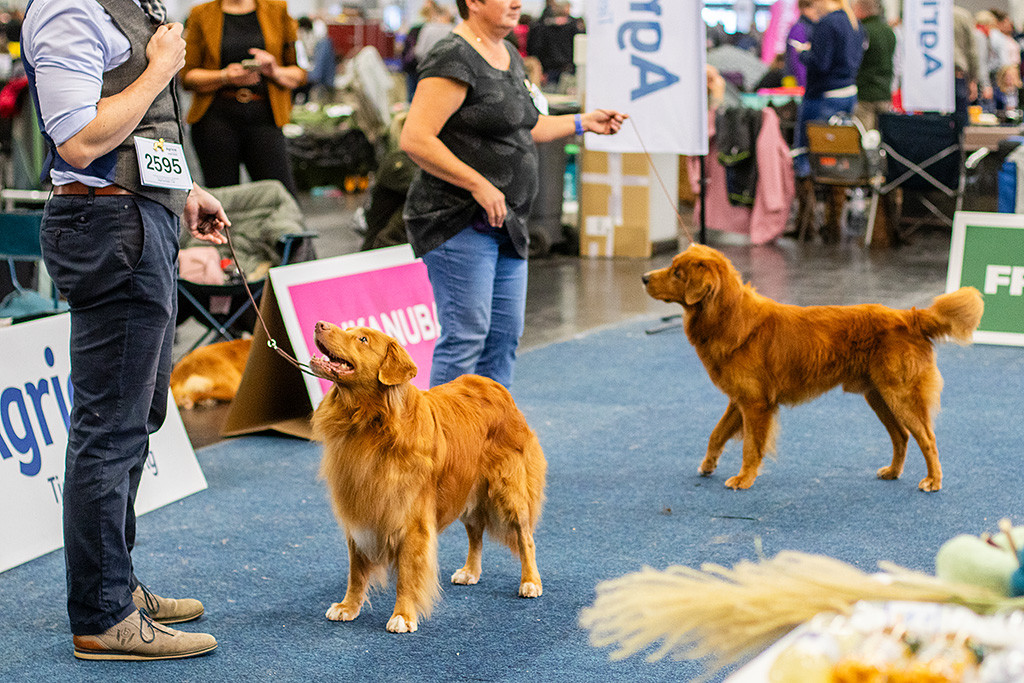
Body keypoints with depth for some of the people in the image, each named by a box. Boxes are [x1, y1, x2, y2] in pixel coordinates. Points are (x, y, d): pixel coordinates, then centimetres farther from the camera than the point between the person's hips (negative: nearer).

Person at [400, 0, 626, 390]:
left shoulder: (508, 55, 15)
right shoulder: (454, 60, -15)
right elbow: (415, 140, -23)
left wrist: (583, 123, 22)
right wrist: (479, 185, -23)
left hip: (505, 223, 9)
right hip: (459, 222, -9)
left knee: (506, 332, 12)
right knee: (464, 334, -9)